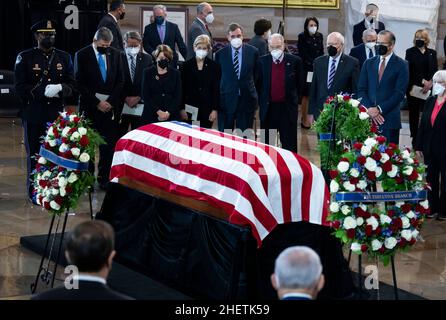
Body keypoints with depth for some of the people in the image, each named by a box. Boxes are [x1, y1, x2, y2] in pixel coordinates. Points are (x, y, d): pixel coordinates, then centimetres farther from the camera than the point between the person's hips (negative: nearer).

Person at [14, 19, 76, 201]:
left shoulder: (64, 57, 10)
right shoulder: (25, 58, 1)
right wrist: (44, 90, -19)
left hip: (58, 115, 2)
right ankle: (34, 192, 13)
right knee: (34, 154, 4)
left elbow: (72, 86, 7)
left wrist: (61, 89, -16)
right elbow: (20, 87, -7)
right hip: (34, 116, -2)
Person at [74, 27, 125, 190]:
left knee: (109, 144, -1)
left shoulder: (116, 54, 8)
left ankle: (104, 179, 5)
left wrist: (110, 102, -5)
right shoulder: (82, 55, -1)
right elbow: (80, 83, -5)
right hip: (90, 107, -2)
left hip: (111, 107, 2)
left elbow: (120, 81, 7)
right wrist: (97, 103, -9)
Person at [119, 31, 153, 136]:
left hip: (140, 103, 1)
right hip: (122, 104, -1)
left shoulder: (146, 59, 6)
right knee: (120, 135, 0)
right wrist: (125, 98, -10)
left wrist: (139, 97, -6)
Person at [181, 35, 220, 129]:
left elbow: (216, 89, 3)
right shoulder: (187, 65, 5)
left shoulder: (214, 66, 4)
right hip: (190, 107, 0)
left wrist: (215, 109, -4)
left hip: (207, 107, 0)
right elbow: (183, 88, 5)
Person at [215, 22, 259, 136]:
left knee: (244, 135, 6)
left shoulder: (253, 52, -1)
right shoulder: (220, 54, -3)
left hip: (247, 98, 0)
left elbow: (256, 73, 11)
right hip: (227, 99, 0)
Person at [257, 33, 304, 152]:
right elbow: (259, 84, 9)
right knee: (267, 143, 9)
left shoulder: (295, 61, -3)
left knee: (289, 143, 3)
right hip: (268, 108, 2)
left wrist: (294, 100, 6)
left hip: (288, 108, -2)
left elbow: (300, 84, 5)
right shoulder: (262, 61, 2)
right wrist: (261, 102, 7)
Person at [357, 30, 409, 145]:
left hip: (390, 120, -3)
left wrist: (380, 109, -12)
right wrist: (370, 109, -7)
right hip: (368, 118, 3)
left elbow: (400, 93, -6)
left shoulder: (402, 65, 2)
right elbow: (361, 89, 9)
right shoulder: (368, 63, 14)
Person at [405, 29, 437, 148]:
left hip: (428, 89, 1)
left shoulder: (432, 53, 11)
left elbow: (435, 70, 5)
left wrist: (430, 82, -13)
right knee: (414, 114, 4)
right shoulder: (410, 52, 3)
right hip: (413, 88, -1)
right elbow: (410, 70, -7)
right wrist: (422, 81, -17)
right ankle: (415, 137, 9)